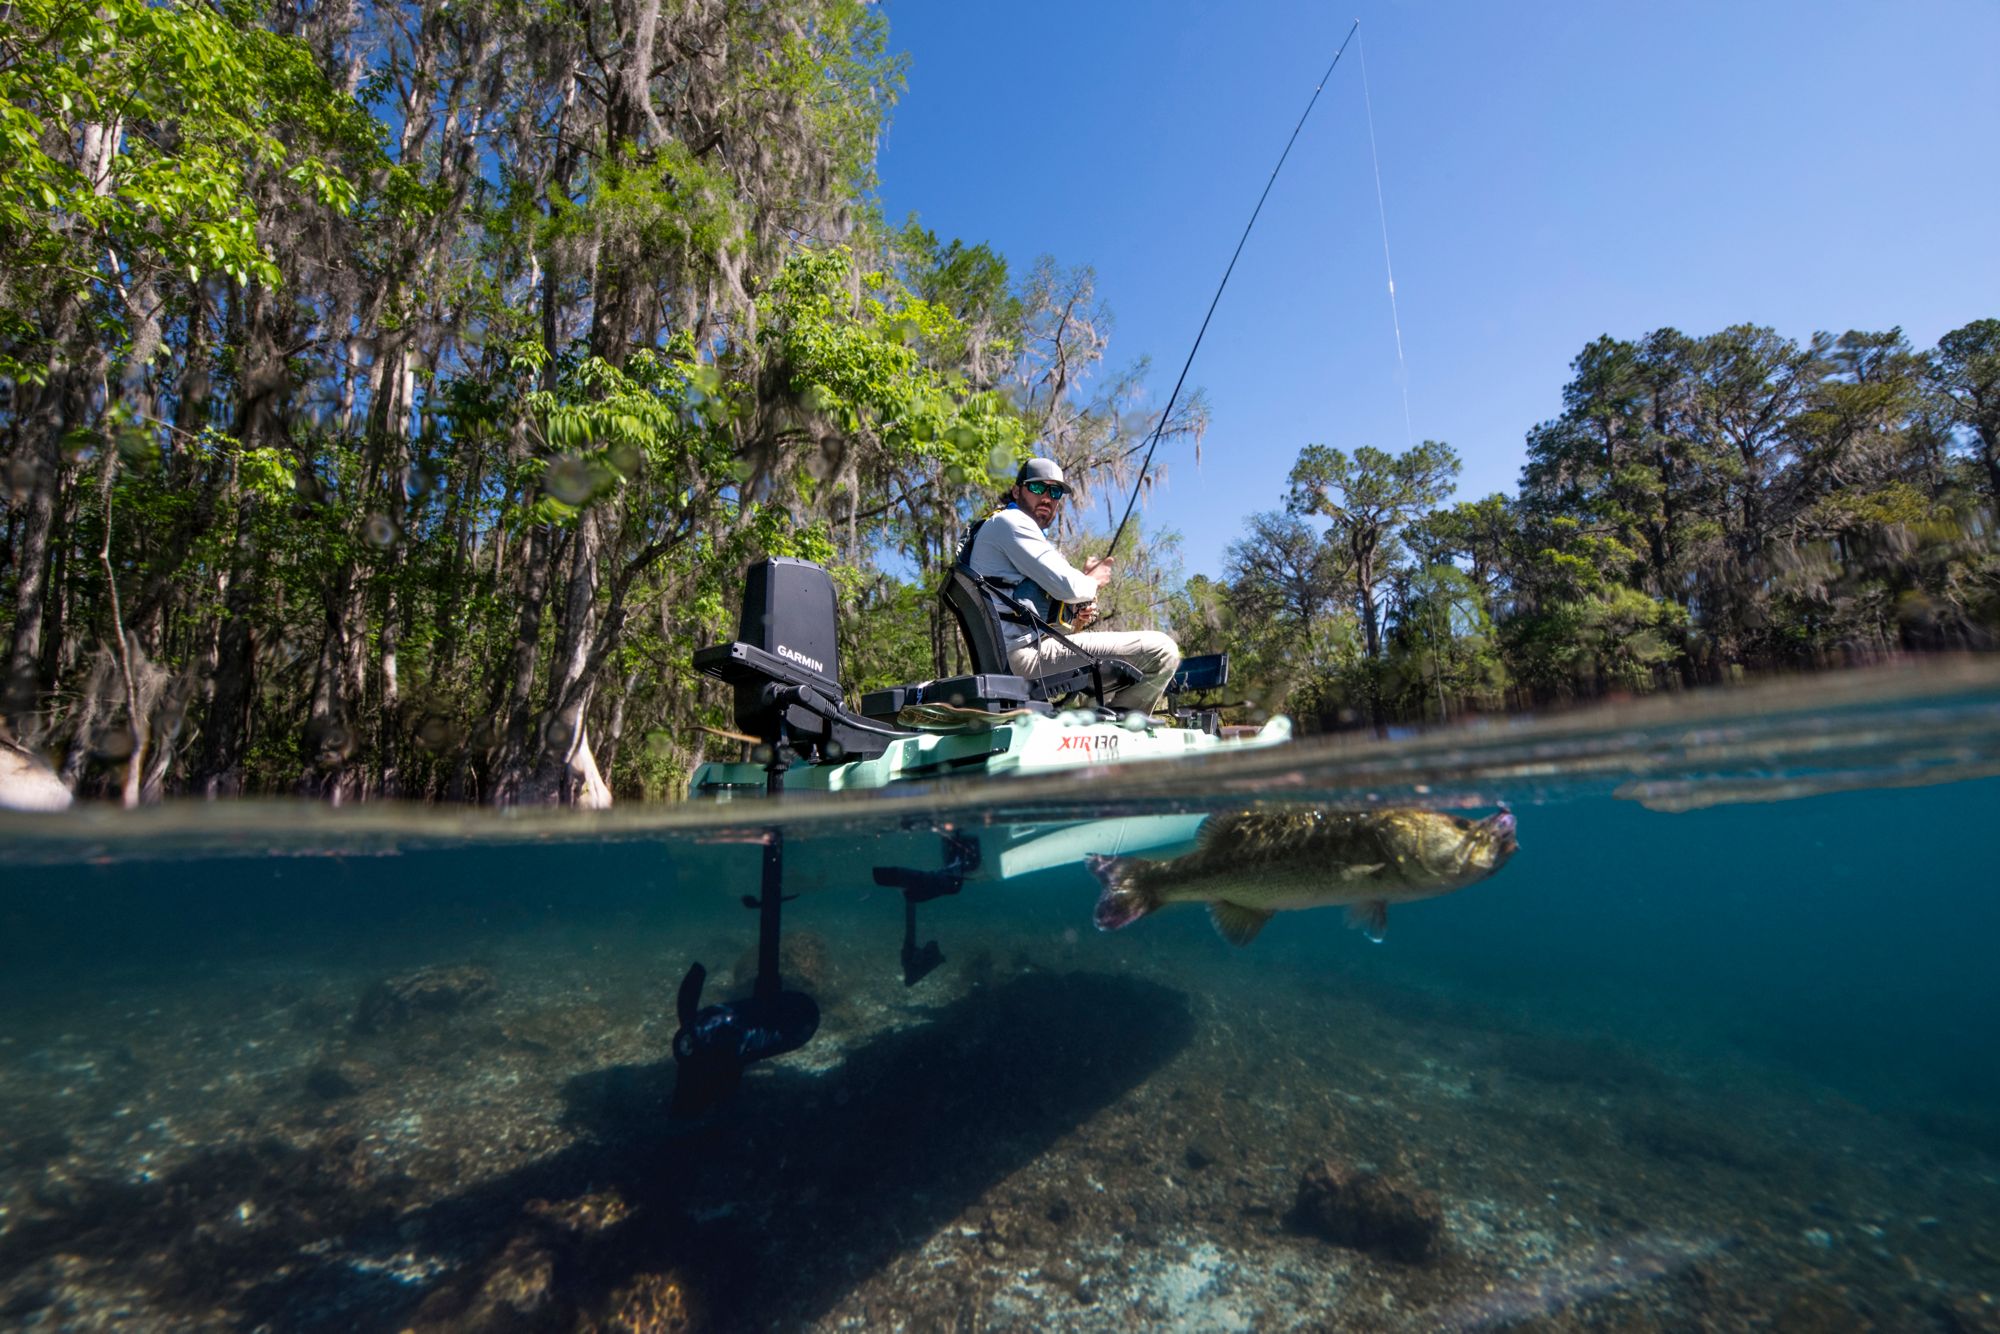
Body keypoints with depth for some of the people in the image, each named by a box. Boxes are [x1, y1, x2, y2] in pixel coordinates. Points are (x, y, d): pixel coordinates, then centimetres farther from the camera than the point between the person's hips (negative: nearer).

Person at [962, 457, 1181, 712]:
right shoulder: (1010, 521, -3)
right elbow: (1067, 585, -15)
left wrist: (1074, 618, 10)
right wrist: (1093, 580, 7)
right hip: (1028, 653, -11)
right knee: (1162, 650, -15)